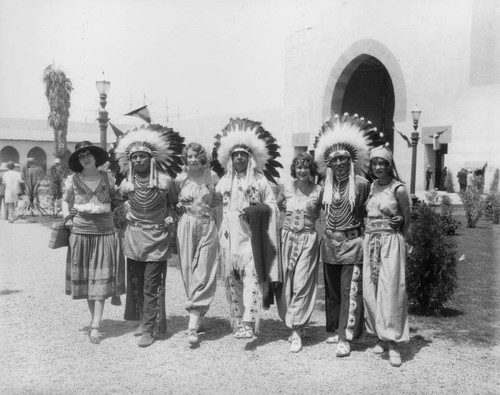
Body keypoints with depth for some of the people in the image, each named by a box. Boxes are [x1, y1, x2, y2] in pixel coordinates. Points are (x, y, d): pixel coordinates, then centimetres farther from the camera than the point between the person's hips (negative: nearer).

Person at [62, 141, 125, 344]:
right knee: (85, 277, 7)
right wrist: (66, 215, 2)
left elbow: (116, 199, 14)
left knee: (101, 279, -5)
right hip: (81, 233, 1)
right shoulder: (72, 180, 3)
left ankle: (95, 326, -6)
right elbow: (65, 201, 17)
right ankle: (94, 318, 22)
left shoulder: (108, 178, 2)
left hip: (105, 233, -1)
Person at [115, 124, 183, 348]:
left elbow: (174, 203, 9)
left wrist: (169, 218, -1)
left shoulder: (165, 181, -7)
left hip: (157, 238, -4)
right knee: (136, 282, 11)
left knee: (152, 284, -4)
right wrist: (130, 214, 8)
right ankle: (144, 319, 27)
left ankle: (149, 329, 2)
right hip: (134, 237, 4)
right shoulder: (127, 184, 1)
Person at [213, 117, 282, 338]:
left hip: (252, 237, -4)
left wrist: (255, 211, -12)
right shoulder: (224, 182, 14)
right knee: (232, 280, 6)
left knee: (252, 278, -13)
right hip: (230, 236, 4)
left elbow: (271, 205, 3)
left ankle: (248, 324, -18)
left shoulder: (259, 180, 3)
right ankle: (237, 321, 15)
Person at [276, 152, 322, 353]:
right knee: (286, 282, 6)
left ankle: (297, 331, -2)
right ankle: (296, 325, 21)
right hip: (287, 237, 3)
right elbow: (273, 205, 17)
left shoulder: (318, 191, -3)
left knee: (302, 284, -7)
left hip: (307, 240, -3)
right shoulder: (288, 188, 4)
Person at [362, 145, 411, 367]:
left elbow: (407, 220, 2)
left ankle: (393, 342, 2)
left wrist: (396, 240, 6)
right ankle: (381, 336, 18)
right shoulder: (372, 186, 10)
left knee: (390, 290, -6)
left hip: (390, 242, -6)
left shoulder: (398, 189, -6)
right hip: (370, 241, 6)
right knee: (370, 290, 5)